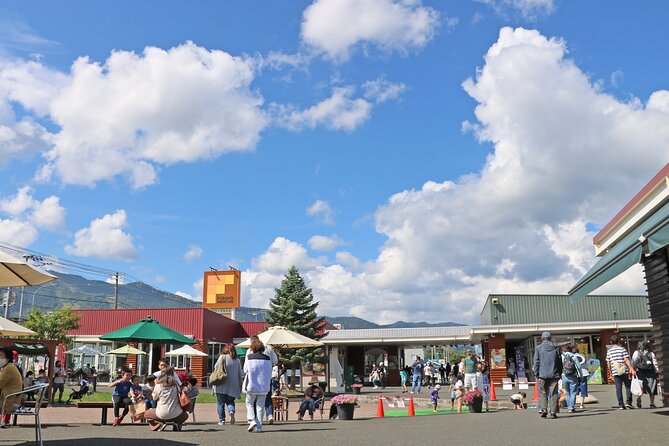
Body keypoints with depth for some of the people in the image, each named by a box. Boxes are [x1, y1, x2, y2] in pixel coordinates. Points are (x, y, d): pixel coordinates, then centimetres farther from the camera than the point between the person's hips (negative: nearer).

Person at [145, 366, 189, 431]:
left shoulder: (159, 386, -7)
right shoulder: (176, 385, -3)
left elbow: (154, 398, 6)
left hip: (162, 415, -2)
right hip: (176, 415, 2)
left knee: (146, 414, 27)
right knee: (185, 415, 36)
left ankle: (159, 424, 0)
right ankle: (177, 424, 3)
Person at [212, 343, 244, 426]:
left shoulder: (223, 357, -3)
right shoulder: (237, 360, 8)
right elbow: (240, 374, 11)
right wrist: (240, 387, 17)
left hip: (222, 385, -3)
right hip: (233, 386, 3)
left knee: (221, 403, 7)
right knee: (230, 401, 13)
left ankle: (221, 420, 6)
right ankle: (231, 411, -15)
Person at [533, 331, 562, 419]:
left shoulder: (538, 348, 1)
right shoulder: (556, 348, 8)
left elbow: (536, 362, -1)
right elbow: (560, 362, 10)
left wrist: (536, 374, 4)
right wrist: (559, 374, 16)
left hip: (542, 374, -1)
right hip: (554, 374, 1)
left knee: (543, 393, 6)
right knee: (554, 393, 3)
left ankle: (543, 410, -5)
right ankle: (553, 412, 0)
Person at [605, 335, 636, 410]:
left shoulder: (609, 351, 8)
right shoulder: (622, 349, -2)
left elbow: (608, 363, 10)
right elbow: (626, 360, -10)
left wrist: (611, 372, 19)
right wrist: (632, 369, -12)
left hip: (615, 372, 3)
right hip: (624, 371, -3)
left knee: (618, 388, 3)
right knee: (628, 387, 9)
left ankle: (621, 404, 1)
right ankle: (628, 402, 0)